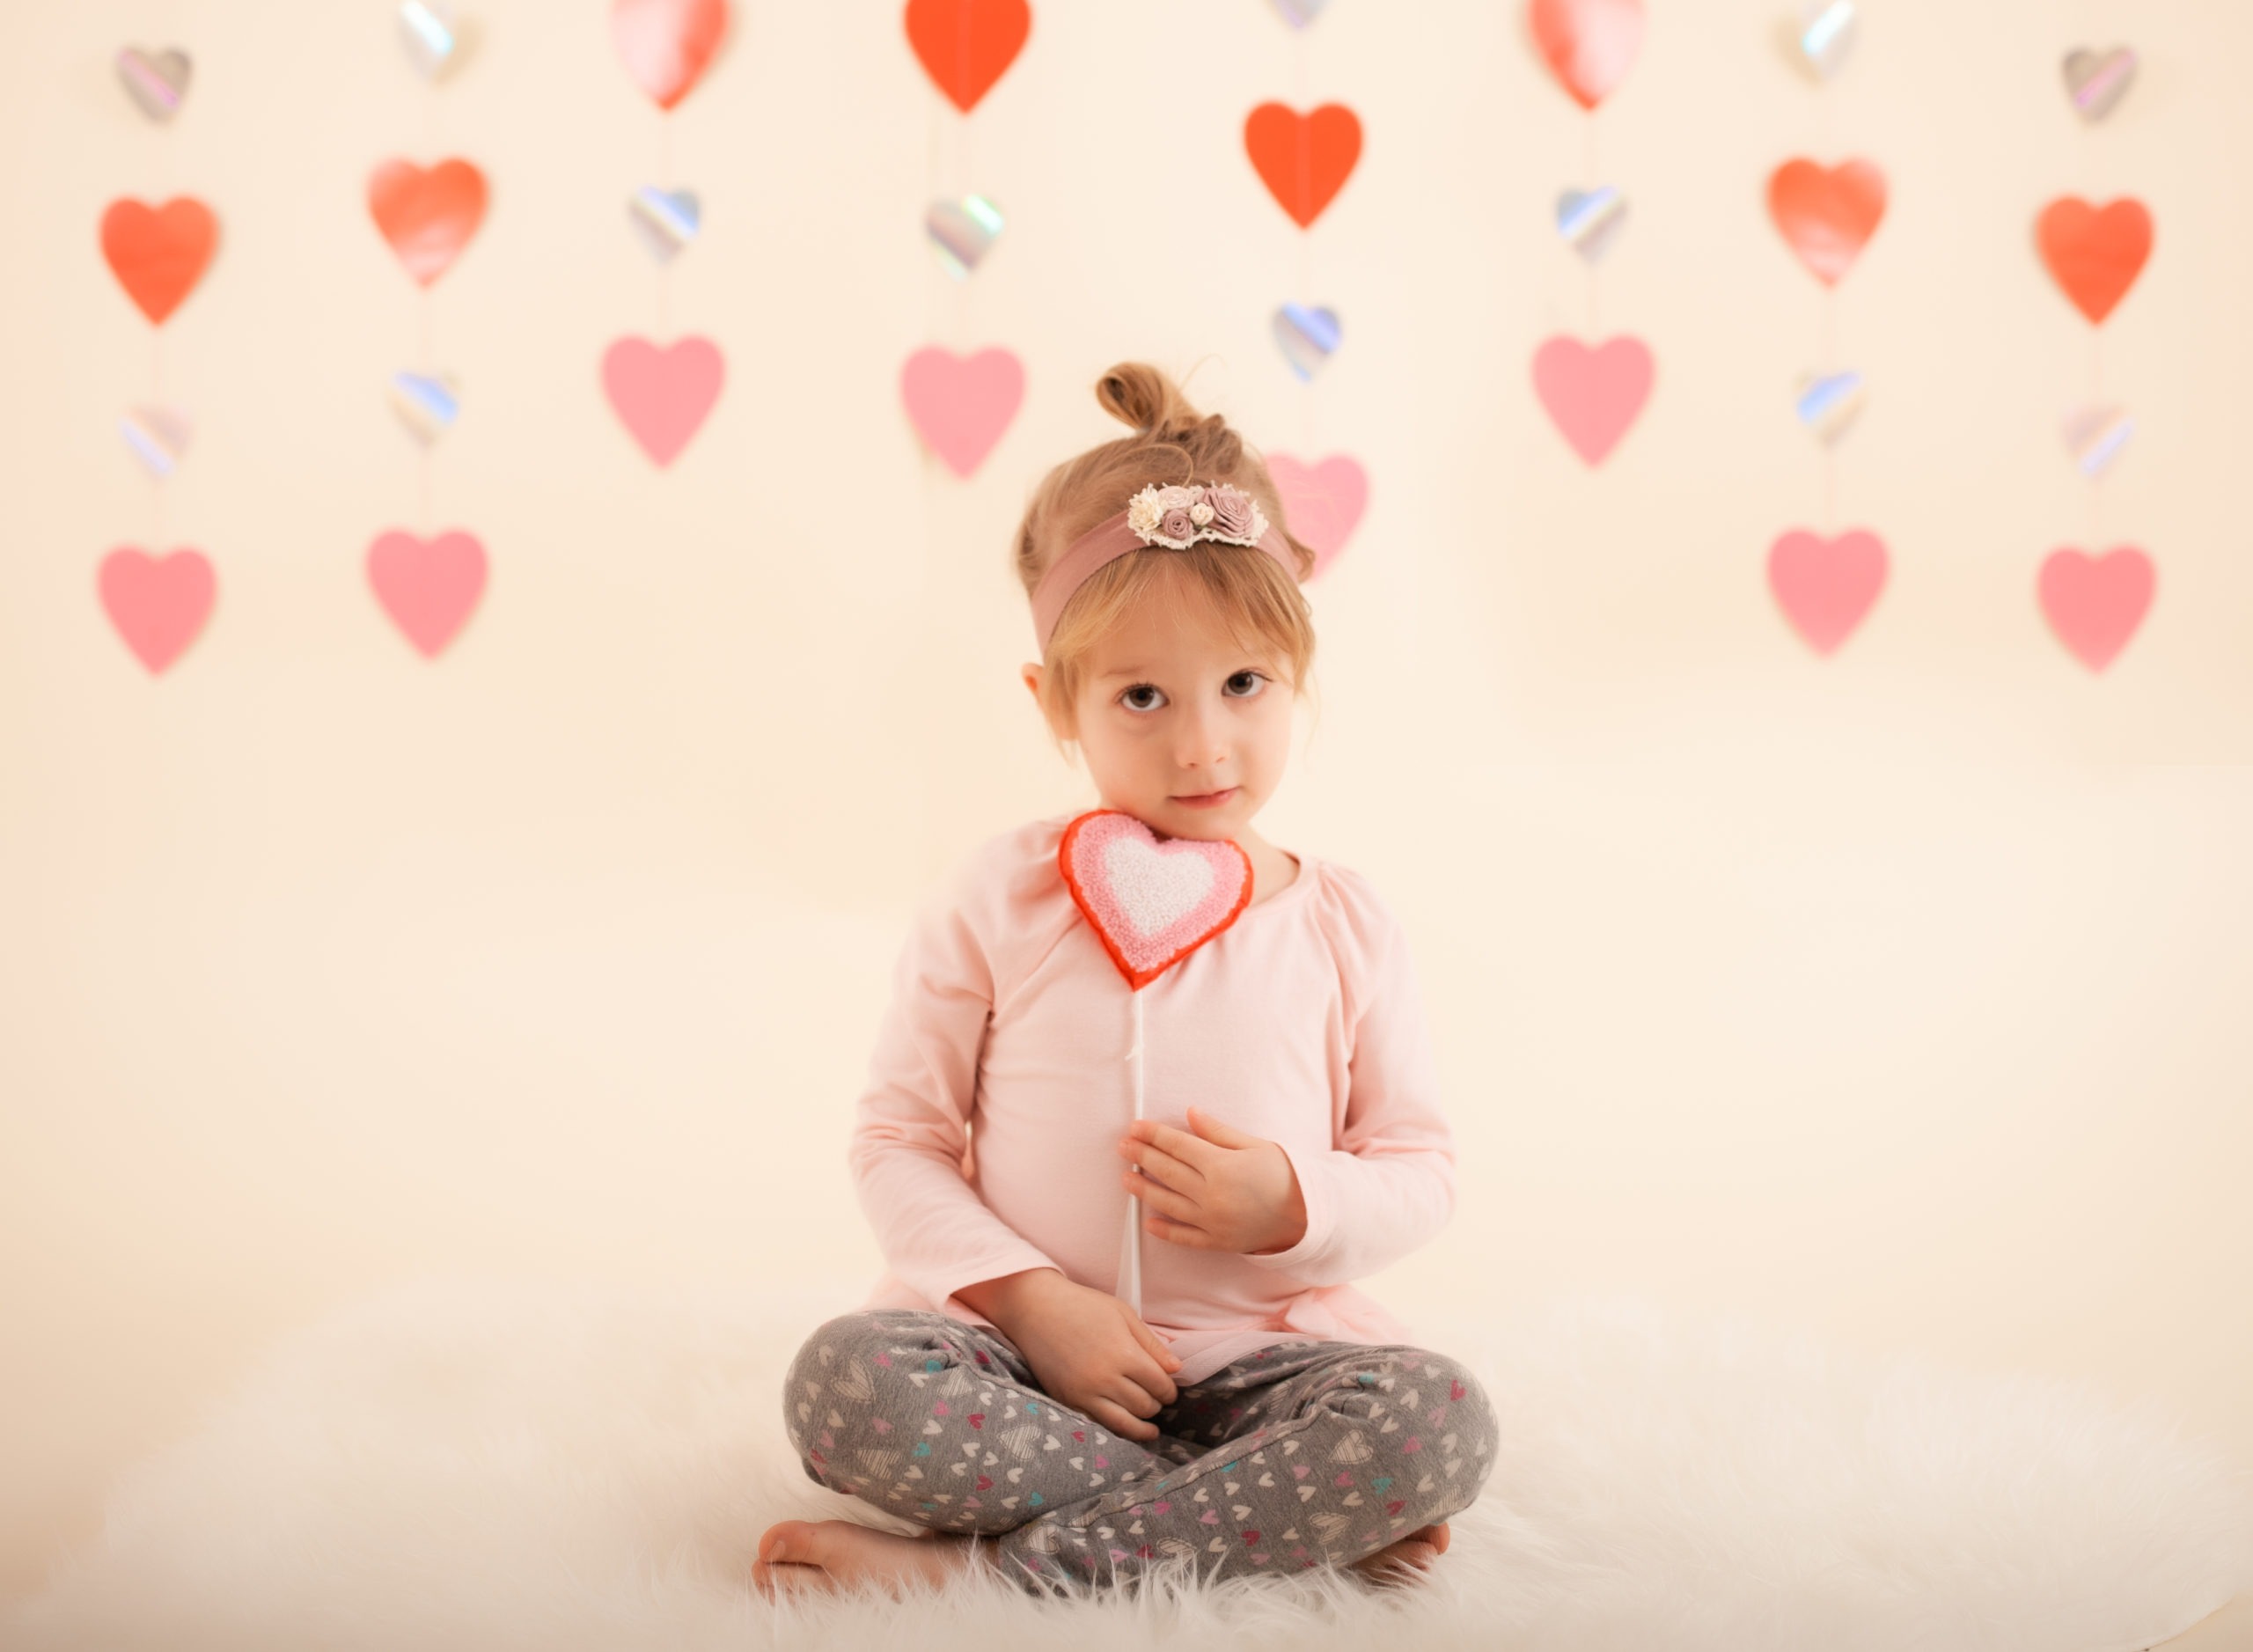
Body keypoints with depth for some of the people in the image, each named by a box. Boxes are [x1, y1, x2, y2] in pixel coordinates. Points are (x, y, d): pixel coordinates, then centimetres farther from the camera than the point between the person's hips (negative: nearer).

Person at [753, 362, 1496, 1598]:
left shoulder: (1340, 924, 4)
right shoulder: (1002, 901, 0)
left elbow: (1420, 1173, 9)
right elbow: (898, 1139, 1)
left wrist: (1292, 1204, -13)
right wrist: (1031, 1298, -15)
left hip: (1261, 1350, 1)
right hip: (1028, 1340, -1)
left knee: (1441, 1417, -28)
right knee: (845, 1380, -31)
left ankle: (984, 1566, -24)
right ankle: (1277, 1514, -20)